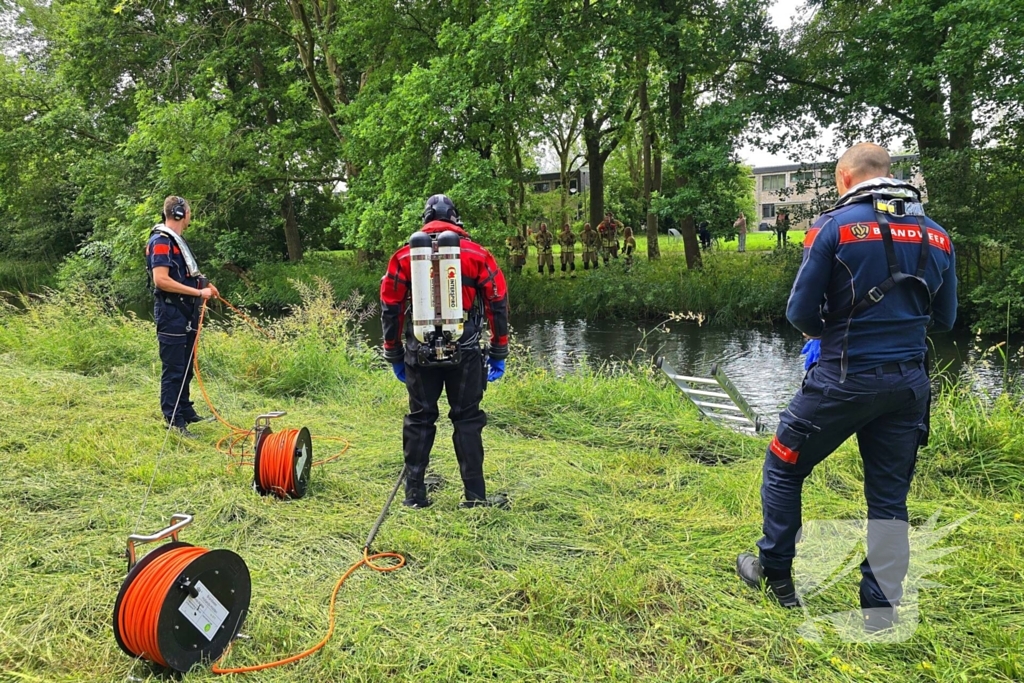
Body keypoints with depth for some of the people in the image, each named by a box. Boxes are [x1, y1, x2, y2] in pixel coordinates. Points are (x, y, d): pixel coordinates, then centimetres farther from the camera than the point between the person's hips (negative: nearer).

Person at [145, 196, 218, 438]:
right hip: (171, 312, -10)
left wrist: (203, 285, 12)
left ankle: (186, 412, 30)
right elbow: (161, 280, -23)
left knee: (186, 366, 18)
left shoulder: (177, 240, 18)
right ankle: (174, 422, -2)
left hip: (186, 313, 10)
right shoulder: (161, 241, -13)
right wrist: (198, 292, -21)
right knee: (173, 369, -6)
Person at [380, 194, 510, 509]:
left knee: (419, 421, 11)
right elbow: (498, 305, 2)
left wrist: (394, 354, 15)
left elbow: (390, 309, 7)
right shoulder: (478, 254, 3)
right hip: (465, 353, -1)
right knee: (467, 420, 7)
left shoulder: (404, 256, 6)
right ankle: (474, 495, 8)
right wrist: (499, 353, 9)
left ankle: (414, 495, 15)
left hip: (420, 353, 1)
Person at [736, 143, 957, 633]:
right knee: (889, 496, 13)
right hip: (909, 384, 5)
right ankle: (881, 610, 18)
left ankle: (775, 575, 24)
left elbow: (801, 311, -9)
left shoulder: (835, 226, -8)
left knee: (783, 467, 14)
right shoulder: (936, 234, 8)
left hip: (844, 379, -5)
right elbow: (944, 319, 13)